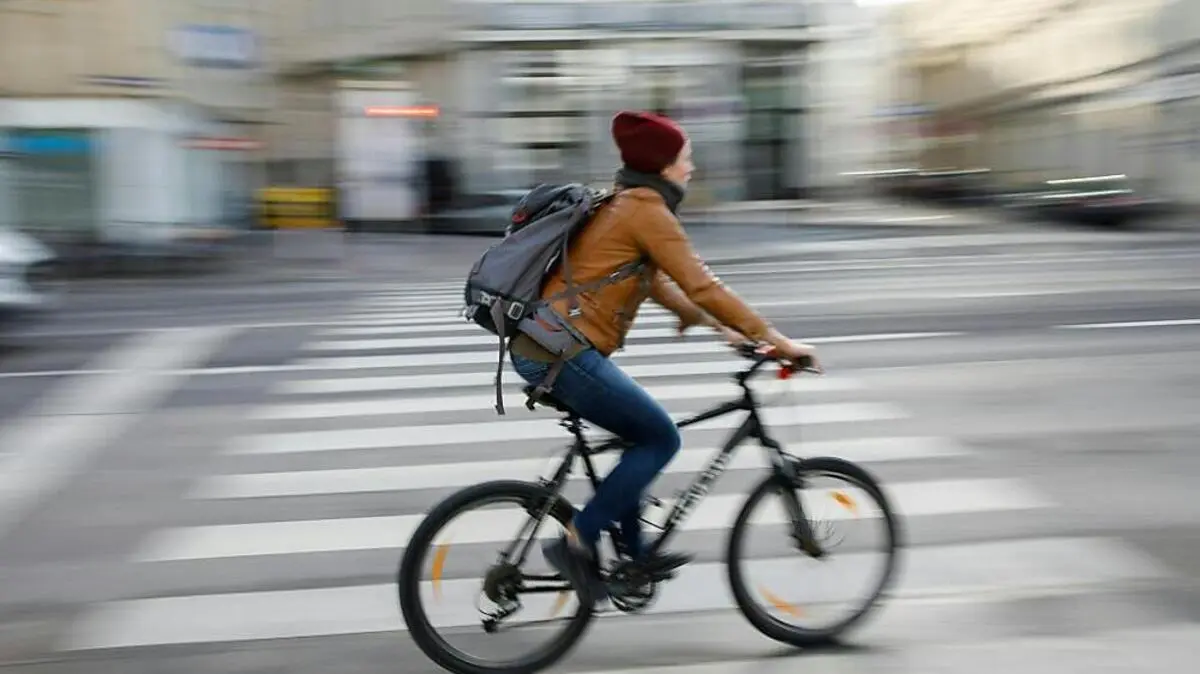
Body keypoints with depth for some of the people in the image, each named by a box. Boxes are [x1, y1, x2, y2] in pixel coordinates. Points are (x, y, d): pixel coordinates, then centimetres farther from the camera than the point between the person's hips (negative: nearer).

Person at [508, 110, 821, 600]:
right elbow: (701, 286, -15)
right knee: (661, 438, 1)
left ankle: (634, 553, 27)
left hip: (537, 346, 10)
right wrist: (776, 339, -10)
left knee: (642, 434, 21)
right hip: (564, 353, -10)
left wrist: (719, 327, 21)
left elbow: (657, 283, 25)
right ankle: (576, 542, 1)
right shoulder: (647, 210, -11)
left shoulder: (621, 204, 19)